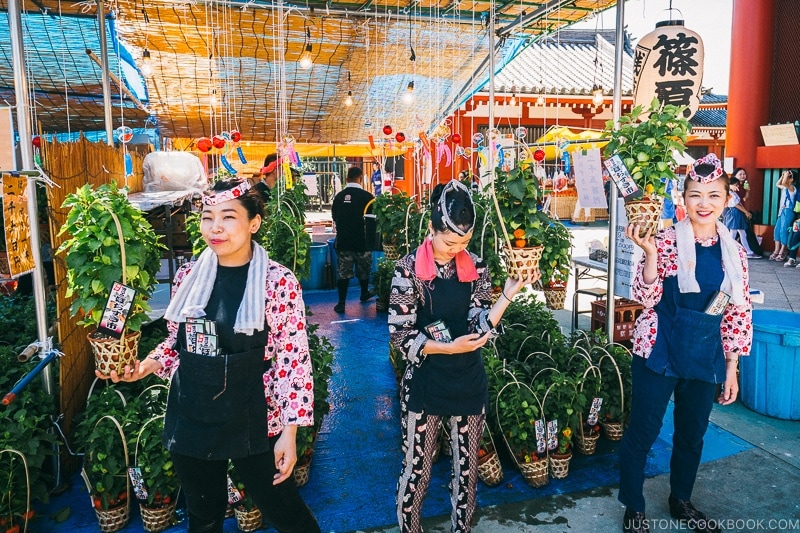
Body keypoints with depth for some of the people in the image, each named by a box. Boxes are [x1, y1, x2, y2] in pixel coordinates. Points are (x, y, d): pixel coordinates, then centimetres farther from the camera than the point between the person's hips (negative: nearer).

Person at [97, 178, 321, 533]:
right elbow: (178, 340, 14)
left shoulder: (278, 281, -13)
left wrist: (289, 432, -12)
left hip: (252, 421, -4)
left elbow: (294, 360, -12)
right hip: (190, 420, 5)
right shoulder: (188, 275, 1)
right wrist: (146, 366, -5)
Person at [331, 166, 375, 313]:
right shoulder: (366, 196, -12)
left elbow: (334, 217, 11)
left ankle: (341, 303, 1)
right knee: (363, 270, 18)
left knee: (343, 271, 4)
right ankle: (364, 294, 37)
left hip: (343, 240, 2)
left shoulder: (339, 196, -1)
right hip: (362, 240, -2)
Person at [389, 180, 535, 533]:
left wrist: (508, 296, -21)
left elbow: (479, 328, -8)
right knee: (417, 470, 12)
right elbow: (400, 336, -13)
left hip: (468, 383, 3)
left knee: (467, 468, 18)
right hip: (424, 384, -3)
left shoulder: (476, 268, -1)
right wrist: (448, 347, -22)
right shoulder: (409, 269, -11)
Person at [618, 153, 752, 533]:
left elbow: (738, 313, 7)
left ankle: (681, 501, 42)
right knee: (642, 431, 5)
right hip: (659, 354, -4)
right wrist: (650, 253, -26)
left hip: (706, 358, 5)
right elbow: (647, 299, -13)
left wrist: (732, 367, 8)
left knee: (693, 433, 19)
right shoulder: (666, 241, -10)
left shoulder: (734, 252, 2)